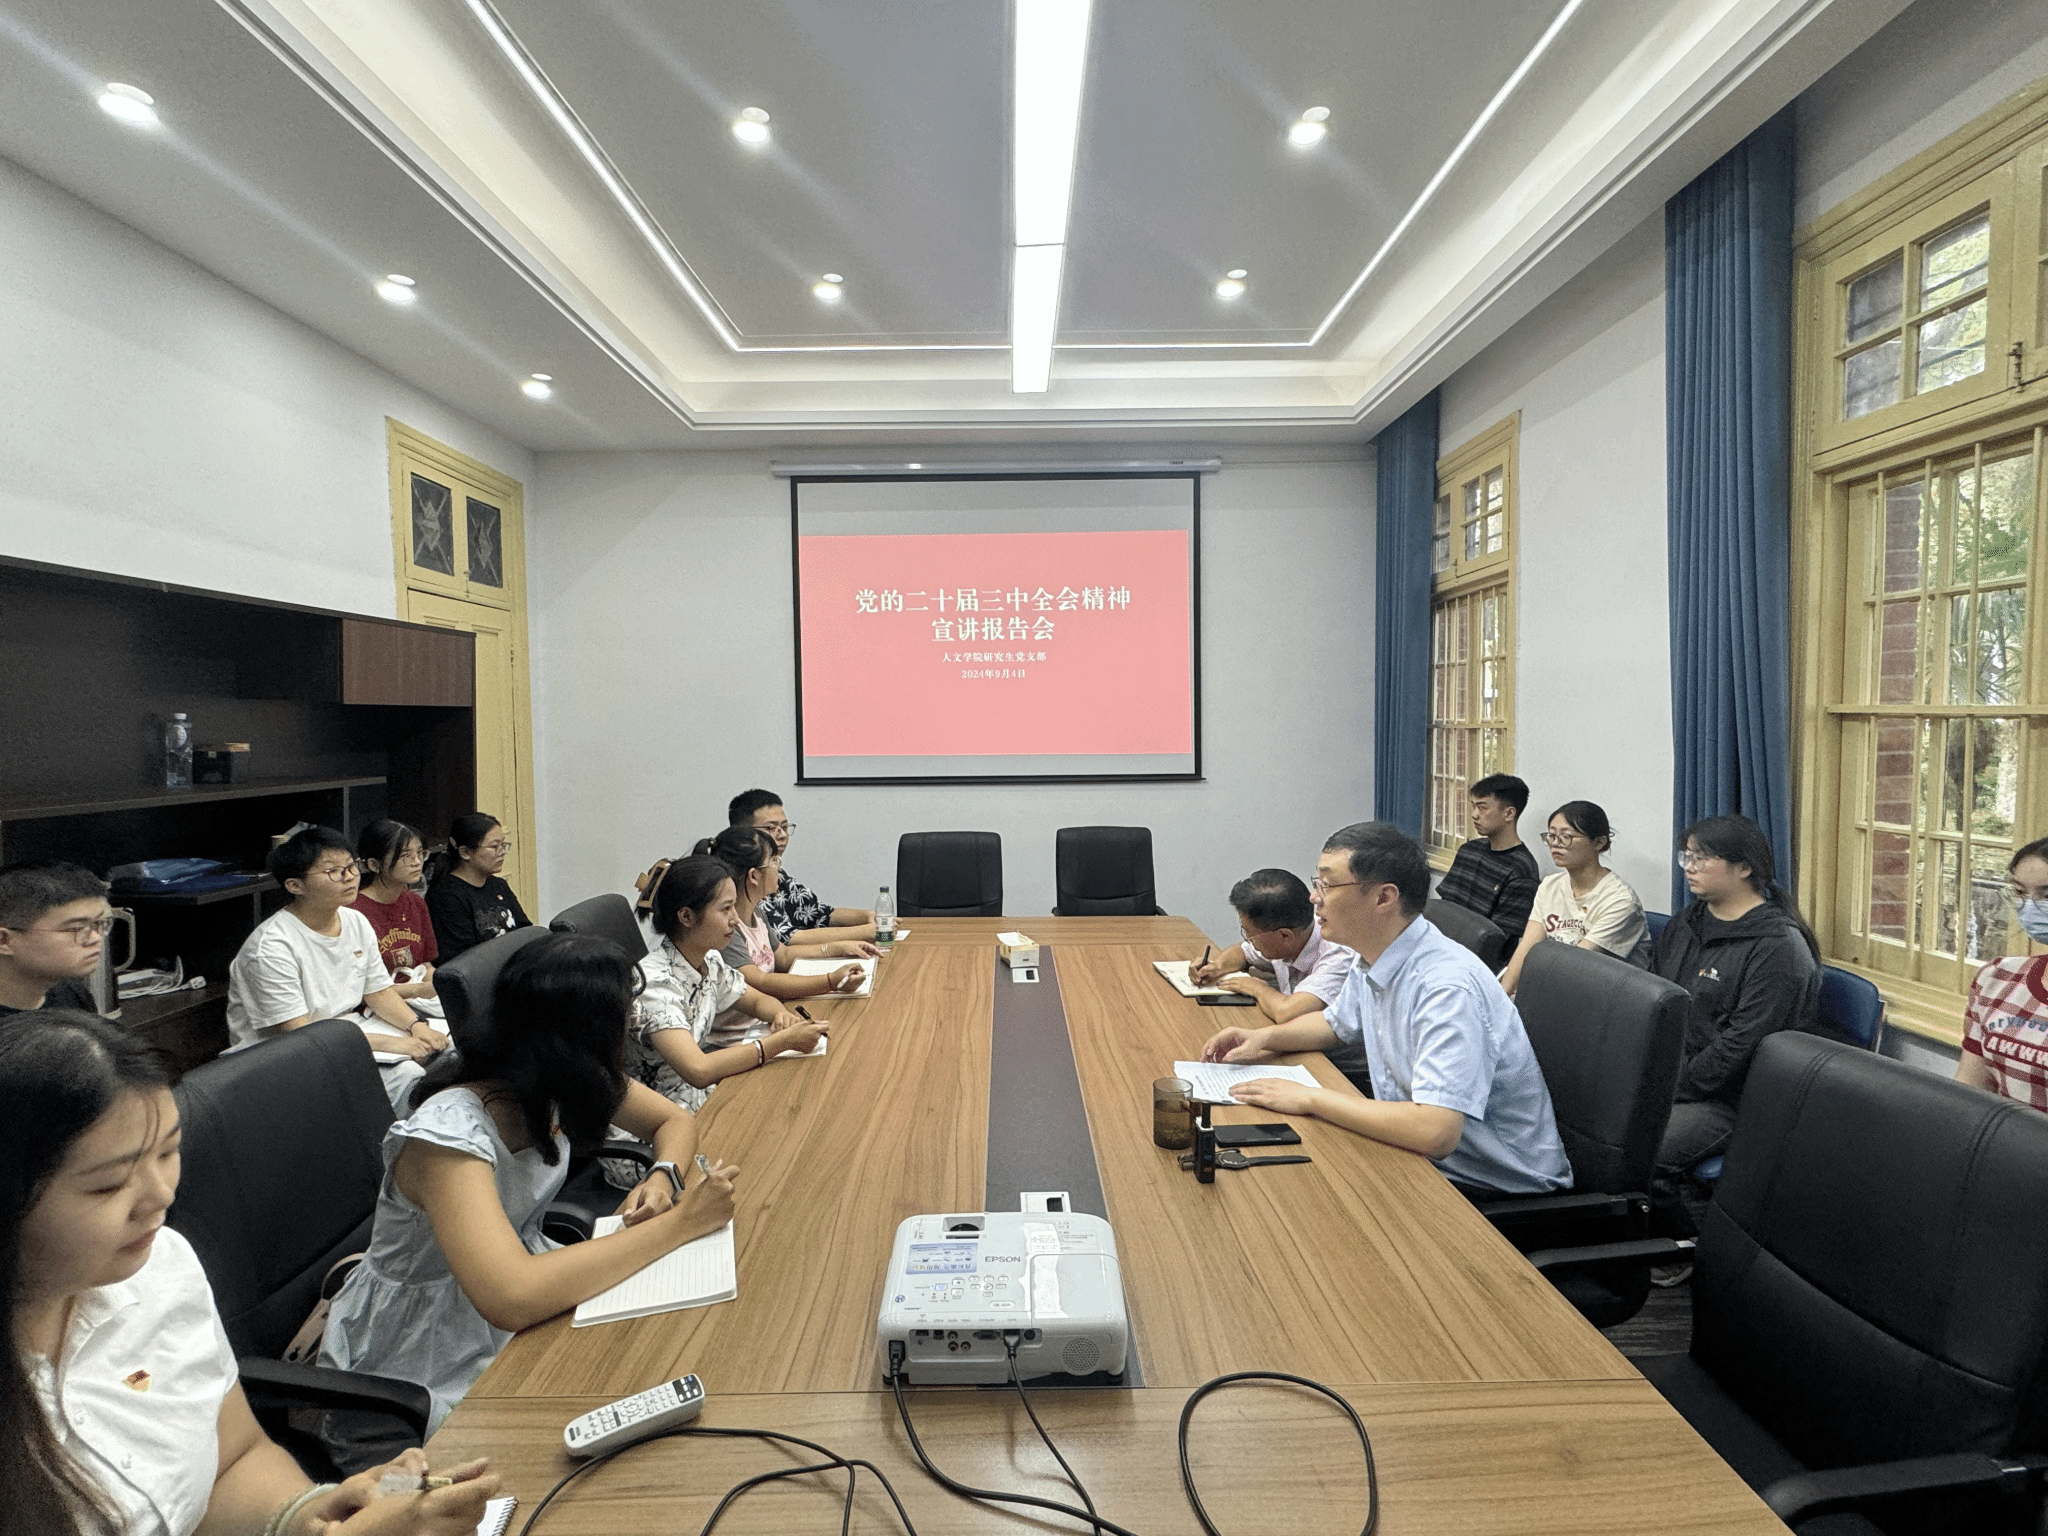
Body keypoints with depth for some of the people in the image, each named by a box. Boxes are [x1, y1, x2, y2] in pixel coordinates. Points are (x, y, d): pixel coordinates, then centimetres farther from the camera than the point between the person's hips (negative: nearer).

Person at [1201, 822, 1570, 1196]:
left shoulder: (1447, 989, -29)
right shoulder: (1371, 962, 0)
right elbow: (1337, 1023, 21)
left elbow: (1435, 1133, -37)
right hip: (1422, 1158, 8)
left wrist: (1310, 1098, -26)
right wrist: (1265, 1037, 2)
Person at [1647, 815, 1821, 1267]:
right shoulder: (1686, 924, 13)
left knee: (1649, 1155, -27)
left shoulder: (1778, 945, -13)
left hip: (1728, 1095, -7)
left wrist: (1676, 1089, -17)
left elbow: (1741, 1043, -18)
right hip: (1665, 1074, 7)